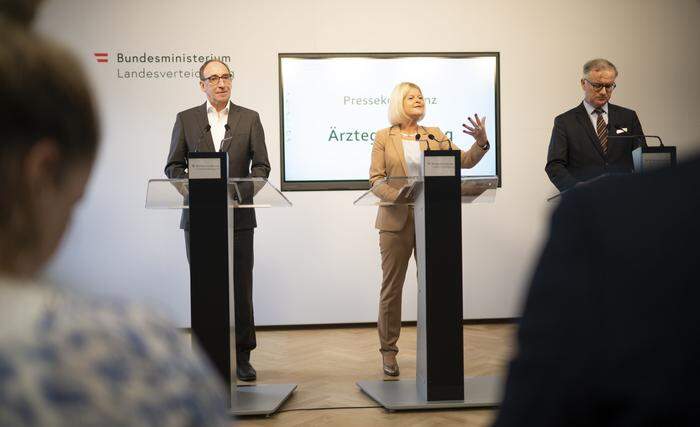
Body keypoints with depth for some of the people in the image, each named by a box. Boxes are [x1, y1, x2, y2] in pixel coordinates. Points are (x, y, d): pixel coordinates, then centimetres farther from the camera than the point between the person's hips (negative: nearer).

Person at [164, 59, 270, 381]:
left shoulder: (249, 119, 7)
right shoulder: (186, 119, 8)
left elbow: (261, 166, 5)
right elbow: (173, 167, 8)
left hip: (238, 216, -1)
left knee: (241, 288, 0)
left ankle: (243, 357, 8)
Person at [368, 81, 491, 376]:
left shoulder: (434, 136, 11)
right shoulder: (384, 138, 4)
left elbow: (465, 161, 4)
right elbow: (375, 178, -2)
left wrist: (481, 142, -15)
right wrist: (398, 196, -19)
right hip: (396, 220, -2)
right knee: (391, 286, 3)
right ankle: (388, 350, 12)